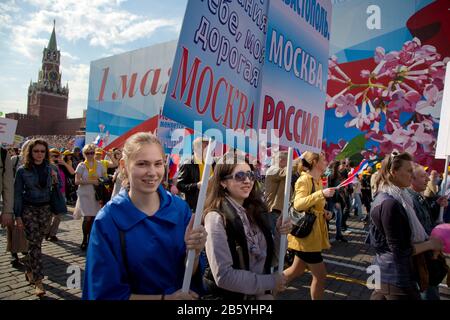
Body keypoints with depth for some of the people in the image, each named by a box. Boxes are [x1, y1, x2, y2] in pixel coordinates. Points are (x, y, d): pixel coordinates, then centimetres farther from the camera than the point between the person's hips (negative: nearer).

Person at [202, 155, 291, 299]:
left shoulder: (256, 211, -1)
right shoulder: (216, 218, -21)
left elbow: (266, 257, 7)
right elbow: (223, 276, -24)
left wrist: (279, 234, -11)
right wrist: (270, 282, -16)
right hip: (229, 295, -5)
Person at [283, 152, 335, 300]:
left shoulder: (318, 180, 13)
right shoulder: (304, 179, -15)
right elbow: (298, 204, -31)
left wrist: (324, 213, 6)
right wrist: (322, 193, -36)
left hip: (313, 233, 9)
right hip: (306, 233, -9)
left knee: (296, 271, 16)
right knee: (320, 275, 0)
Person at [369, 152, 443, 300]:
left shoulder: (385, 198, 4)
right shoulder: (390, 204, -26)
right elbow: (401, 250, -22)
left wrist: (427, 239, 6)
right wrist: (430, 244, -10)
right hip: (396, 277, -9)